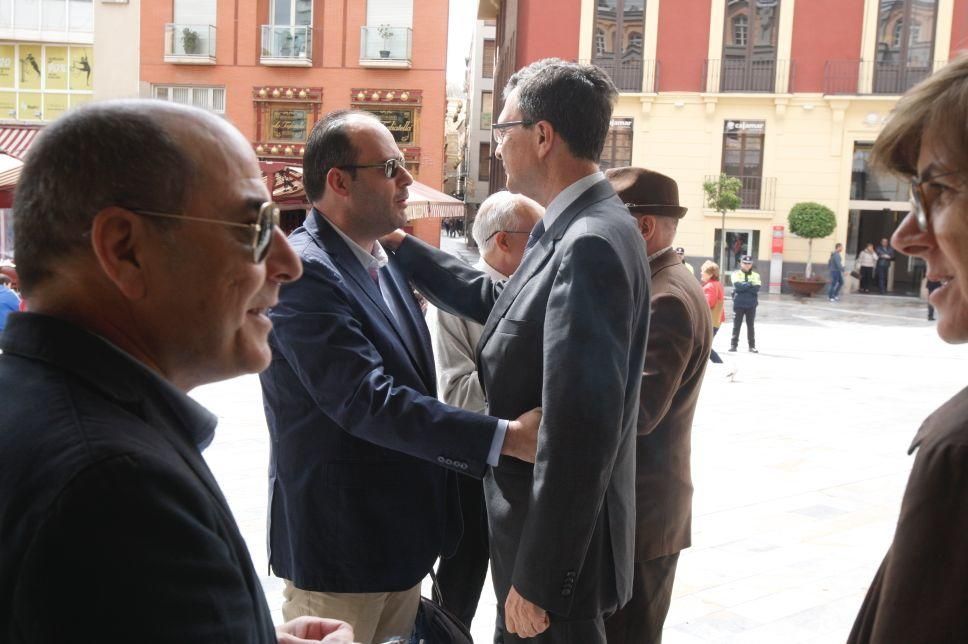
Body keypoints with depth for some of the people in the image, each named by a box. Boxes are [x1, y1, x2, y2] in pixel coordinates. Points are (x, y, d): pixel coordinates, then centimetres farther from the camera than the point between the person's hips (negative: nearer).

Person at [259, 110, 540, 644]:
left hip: (401, 535, 8)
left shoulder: (386, 263, 8)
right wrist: (506, 437, -28)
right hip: (339, 543, -8)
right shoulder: (303, 271, -20)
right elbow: (368, 403, -28)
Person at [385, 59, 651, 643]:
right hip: (542, 525, 9)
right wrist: (400, 244, 19)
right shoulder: (572, 232, 6)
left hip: (556, 546, -9)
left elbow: (581, 429, -28)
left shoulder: (591, 244, -25)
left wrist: (538, 579, -23)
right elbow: (496, 300, 18)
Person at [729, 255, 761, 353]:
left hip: (751, 305, 2)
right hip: (739, 304, -1)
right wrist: (750, 284, -12)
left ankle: (752, 345, 13)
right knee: (736, 325, 3)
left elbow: (756, 288, -10)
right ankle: (733, 344, 10)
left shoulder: (755, 275, 6)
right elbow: (737, 285, -16)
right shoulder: (736, 274, 1)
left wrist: (743, 285, -12)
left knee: (750, 325, 7)